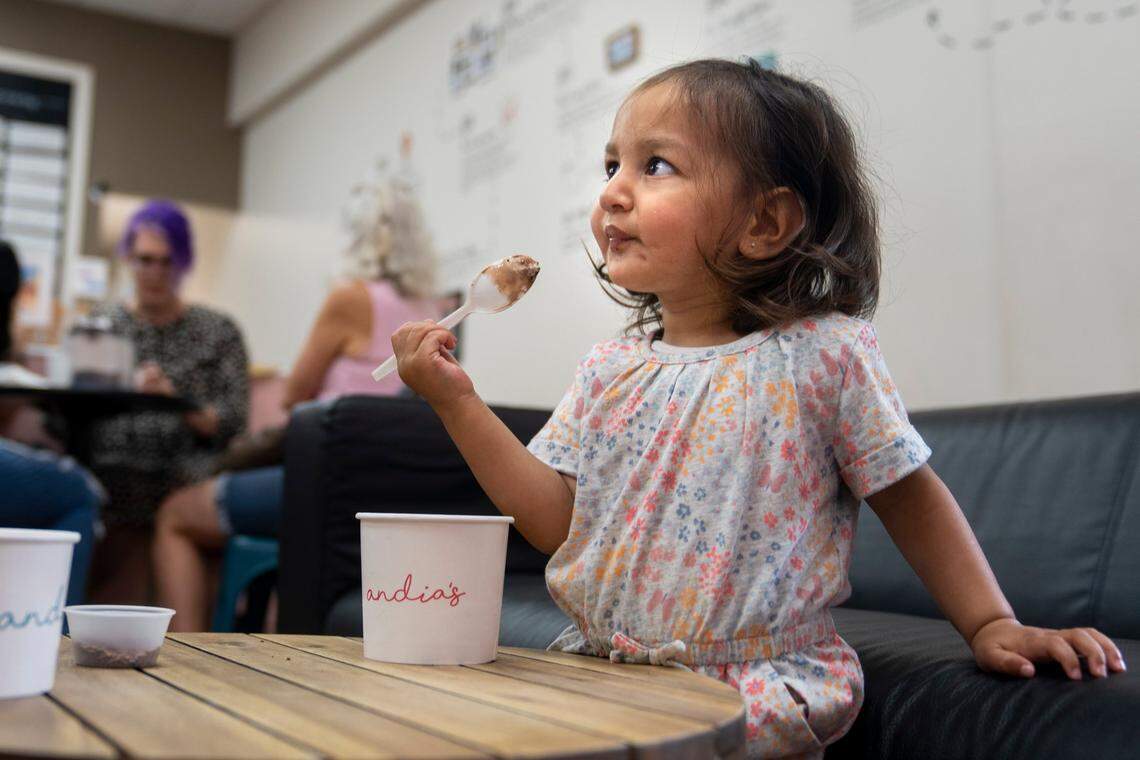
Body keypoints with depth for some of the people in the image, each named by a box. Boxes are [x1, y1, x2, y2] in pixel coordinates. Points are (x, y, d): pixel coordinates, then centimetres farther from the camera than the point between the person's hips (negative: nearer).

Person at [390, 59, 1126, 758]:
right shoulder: (611, 370, 4)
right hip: (598, 661, 5)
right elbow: (556, 520, 0)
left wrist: (992, 626, -4)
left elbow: (912, 499, 1)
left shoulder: (822, 355, -9)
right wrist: (460, 404, -5)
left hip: (758, 679, -4)